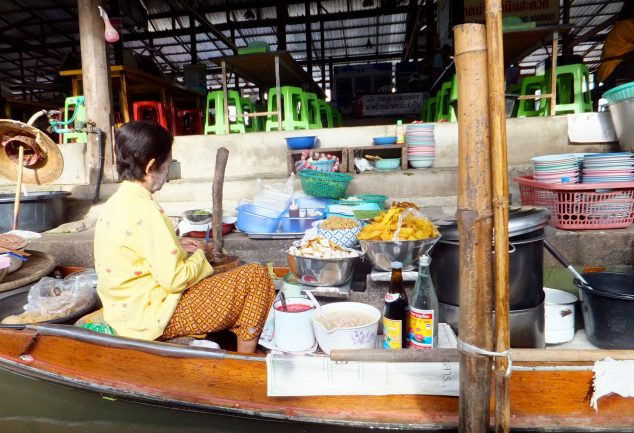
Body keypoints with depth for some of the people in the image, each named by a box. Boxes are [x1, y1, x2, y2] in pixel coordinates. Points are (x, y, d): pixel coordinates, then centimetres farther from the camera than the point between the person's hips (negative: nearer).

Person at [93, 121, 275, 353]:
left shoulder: (115, 202, 4)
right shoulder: (145, 210, -25)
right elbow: (175, 279, -25)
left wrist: (176, 246, 9)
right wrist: (199, 255, -7)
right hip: (155, 318, -10)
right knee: (256, 276, -8)